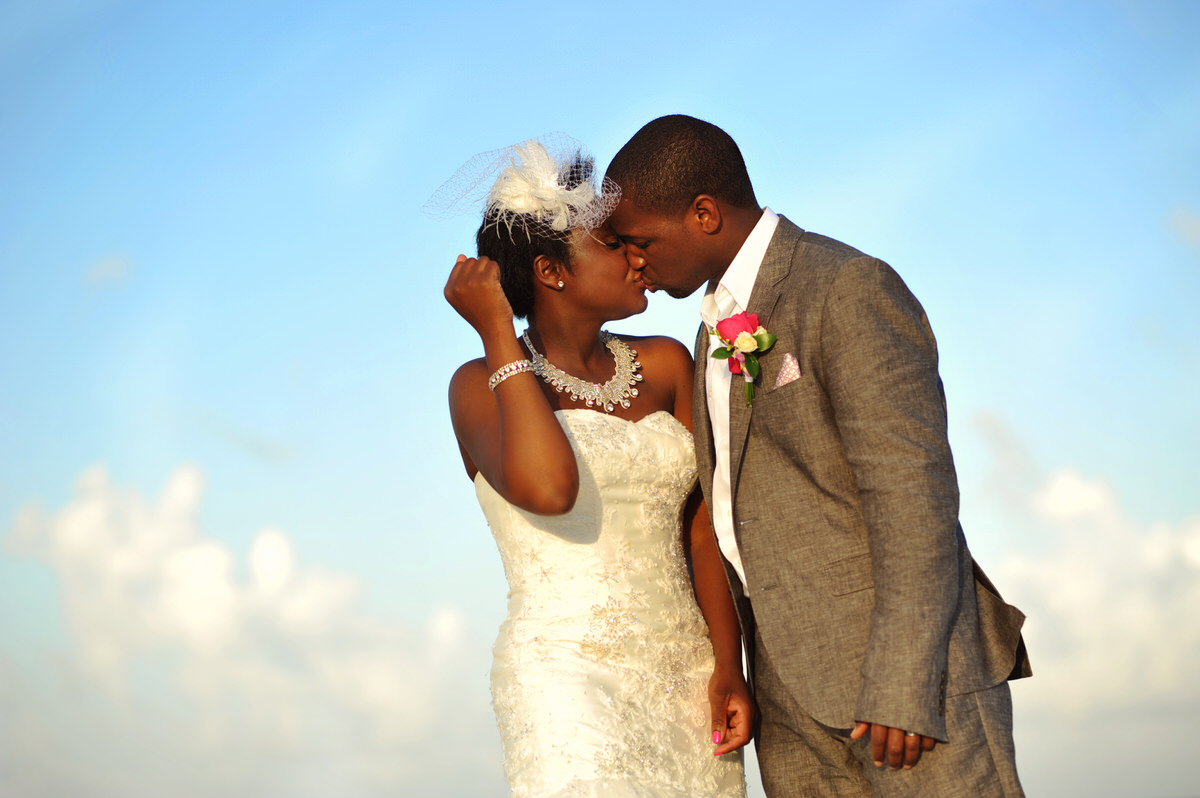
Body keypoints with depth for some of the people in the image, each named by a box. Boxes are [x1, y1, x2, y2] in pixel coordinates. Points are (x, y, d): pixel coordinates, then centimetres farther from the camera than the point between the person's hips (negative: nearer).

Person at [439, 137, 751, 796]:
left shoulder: (665, 366, 11)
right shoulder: (483, 385, -3)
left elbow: (703, 520, 8)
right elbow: (550, 489, -23)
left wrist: (729, 667, -2)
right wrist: (498, 335, -14)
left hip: (688, 677, 5)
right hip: (569, 682, -5)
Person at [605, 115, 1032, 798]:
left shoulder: (849, 289, -10)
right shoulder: (720, 329, 18)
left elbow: (913, 494, -17)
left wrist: (902, 685, -21)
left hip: (901, 663, -8)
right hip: (789, 683, 8)